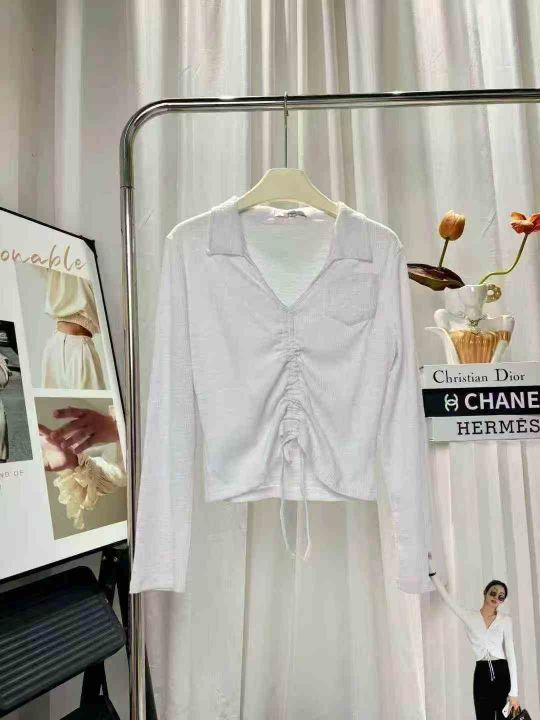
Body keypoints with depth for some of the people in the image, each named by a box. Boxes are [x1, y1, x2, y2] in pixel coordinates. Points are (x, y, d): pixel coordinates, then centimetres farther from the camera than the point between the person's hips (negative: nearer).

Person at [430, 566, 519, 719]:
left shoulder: (505, 620, 2)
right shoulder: (469, 616, 2)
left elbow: (510, 654, -1)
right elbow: (446, 597, -7)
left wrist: (514, 692, -5)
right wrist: (432, 571, -17)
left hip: (502, 673, 0)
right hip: (482, 674, 0)